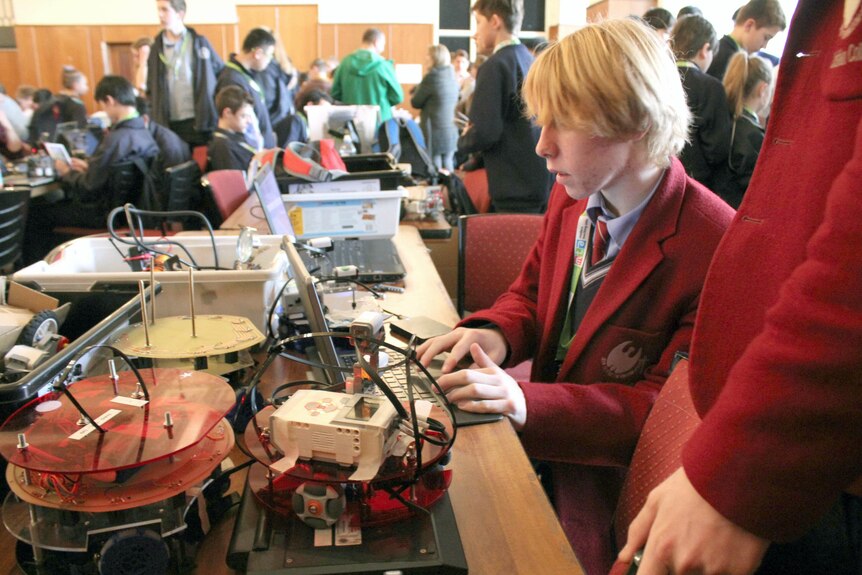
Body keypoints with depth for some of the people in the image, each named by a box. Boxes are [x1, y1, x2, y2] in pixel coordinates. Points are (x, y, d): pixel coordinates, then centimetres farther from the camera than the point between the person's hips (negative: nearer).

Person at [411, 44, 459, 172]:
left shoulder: (432, 77, -14)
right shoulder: (452, 77, 8)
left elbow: (415, 102, -7)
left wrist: (415, 94, 14)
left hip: (434, 133, -7)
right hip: (451, 133, 7)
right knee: (448, 167, 13)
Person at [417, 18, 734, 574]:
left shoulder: (715, 246, -22)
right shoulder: (571, 197, -1)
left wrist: (528, 403, -32)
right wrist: (494, 333, -12)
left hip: (610, 478, -6)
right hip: (539, 445, 6)